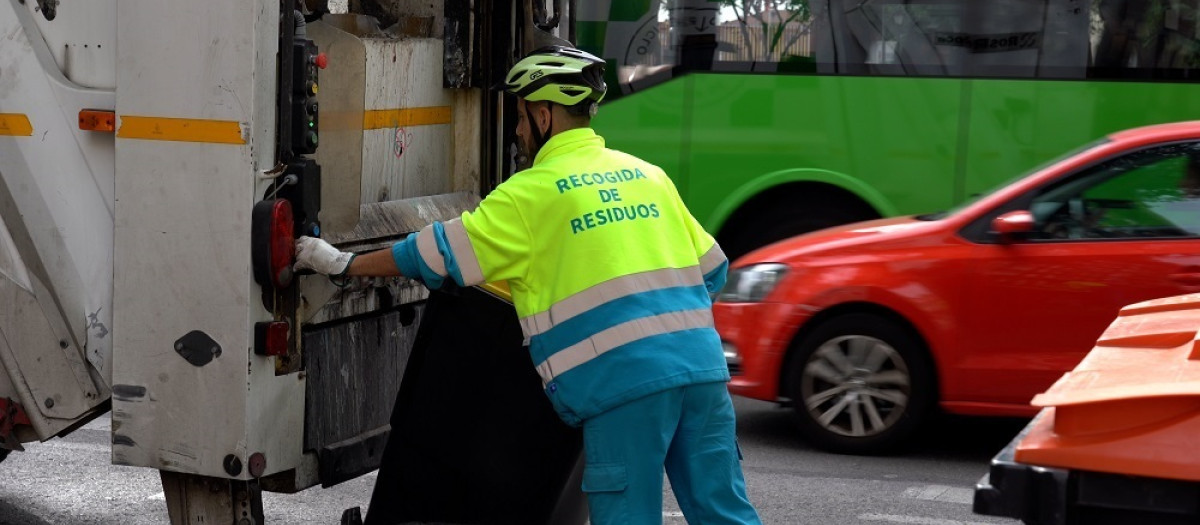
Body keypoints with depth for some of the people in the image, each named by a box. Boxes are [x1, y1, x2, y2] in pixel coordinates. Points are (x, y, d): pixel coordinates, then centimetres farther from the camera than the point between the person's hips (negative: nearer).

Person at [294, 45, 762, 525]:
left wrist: (344, 265, 14)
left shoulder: (531, 194, 1)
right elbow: (711, 269, 19)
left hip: (626, 378, -5)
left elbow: (437, 255, 4)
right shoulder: (646, 175, 18)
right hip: (701, 364, 6)